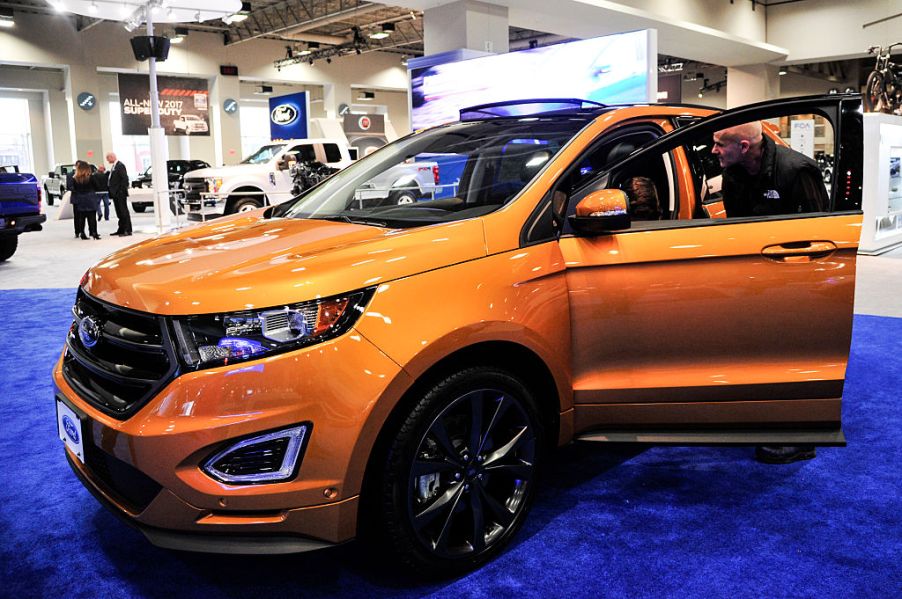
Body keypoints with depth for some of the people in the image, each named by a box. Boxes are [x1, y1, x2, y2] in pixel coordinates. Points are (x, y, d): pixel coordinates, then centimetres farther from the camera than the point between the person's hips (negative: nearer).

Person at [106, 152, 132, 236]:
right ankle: (121, 229, 17)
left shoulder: (120, 165, -11)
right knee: (119, 213, 12)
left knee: (124, 211, -6)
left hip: (120, 194, -9)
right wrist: (111, 191, 12)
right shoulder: (113, 166, 17)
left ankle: (128, 230, -4)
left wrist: (122, 191, -20)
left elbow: (125, 178, -18)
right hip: (115, 194, 9)